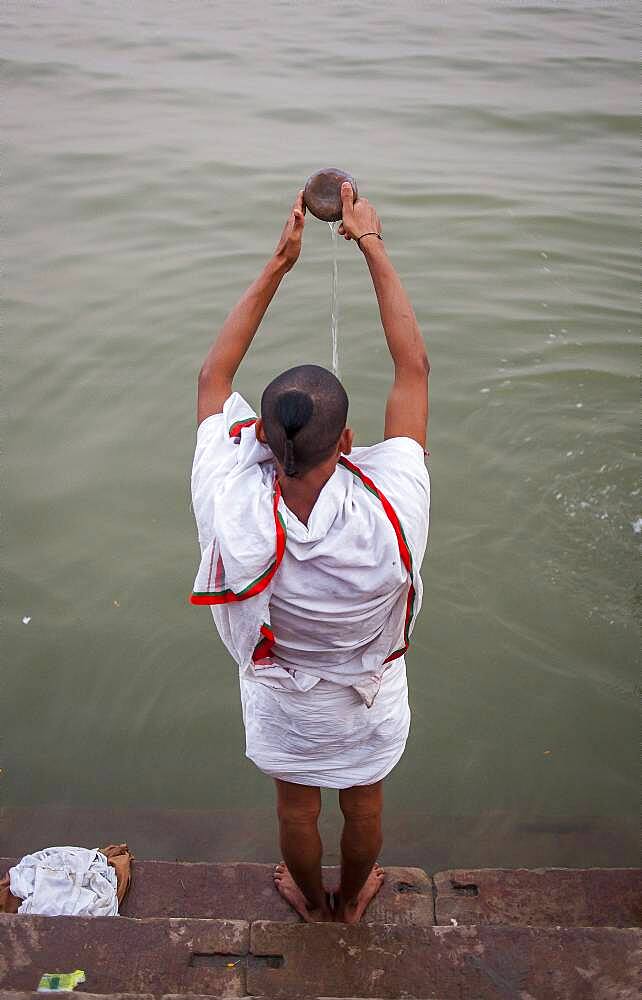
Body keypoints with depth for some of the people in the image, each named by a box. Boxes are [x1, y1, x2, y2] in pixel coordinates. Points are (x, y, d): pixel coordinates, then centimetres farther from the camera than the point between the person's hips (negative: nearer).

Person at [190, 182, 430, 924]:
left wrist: (279, 262, -23)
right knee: (364, 806, 30)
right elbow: (414, 368, -29)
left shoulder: (233, 516, -39)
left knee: (296, 809, 30)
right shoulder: (390, 515, -41)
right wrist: (372, 245, -24)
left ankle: (311, 902, 60)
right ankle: (352, 900, 60)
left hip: (281, 706, 1)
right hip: (369, 704, 0)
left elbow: (213, 375, -25)